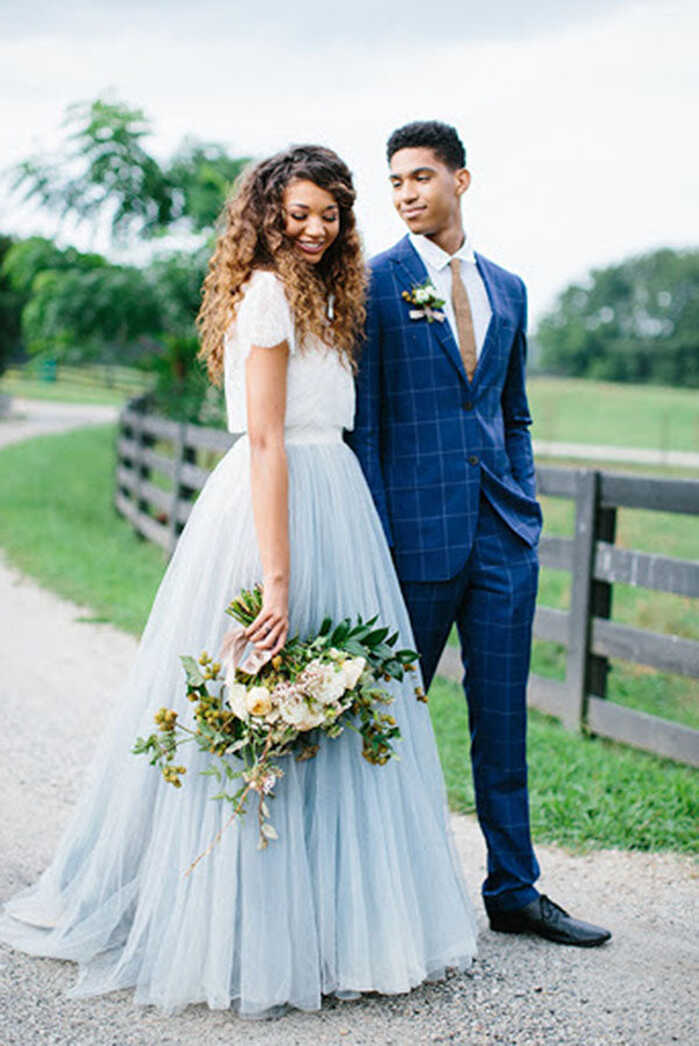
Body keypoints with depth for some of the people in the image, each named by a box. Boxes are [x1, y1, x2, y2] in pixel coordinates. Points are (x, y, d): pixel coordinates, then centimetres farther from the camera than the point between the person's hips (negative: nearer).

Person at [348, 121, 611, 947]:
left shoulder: (507, 288, 13)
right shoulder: (373, 283, -2)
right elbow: (360, 420, -5)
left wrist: (527, 508, 10)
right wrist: (375, 536, -10)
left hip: (503, 531, 4)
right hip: (419, 526, -4)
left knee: (503, 715, 9)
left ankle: (513, 892, 20)